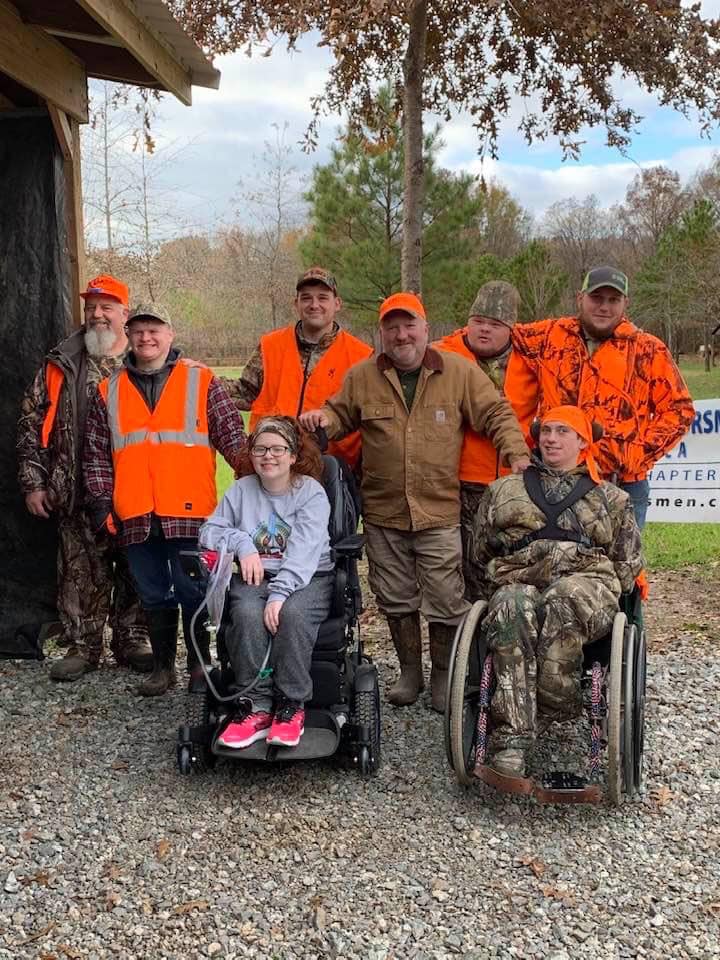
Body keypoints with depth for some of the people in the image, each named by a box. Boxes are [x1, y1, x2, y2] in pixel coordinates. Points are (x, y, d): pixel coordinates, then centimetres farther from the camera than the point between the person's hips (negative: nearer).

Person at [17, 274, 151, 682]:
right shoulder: (61, 365, 7)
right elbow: (32, 424, 8)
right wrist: (33, 481, 2)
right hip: (78, 492, 1)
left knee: (134, 570, 8)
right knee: (82, 573, 4)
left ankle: (133, 641, 22)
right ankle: (82, 647, 16)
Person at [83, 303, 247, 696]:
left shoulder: (202, 383, 4)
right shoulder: (108, 392, 12)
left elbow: (233, 438, 2)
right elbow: (96, 453, 14)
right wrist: (101, 502, 6)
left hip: (189, 513, -3)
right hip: (136, 517, 3)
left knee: (193, 592, 3)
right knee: (154, 596, 12)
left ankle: (199, 664, 19)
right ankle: (162, 666, 24)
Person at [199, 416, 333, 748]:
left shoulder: (311, 491, -1)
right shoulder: (241, 490, 12)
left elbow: (304, 550, -15)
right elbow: (209, 531, 9)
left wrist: (280, 593, -27)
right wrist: (242, 543, -11)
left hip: (308, 578, -2)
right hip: (255, 578, 2)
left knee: (291, 613, -35)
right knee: (247, 613, -31)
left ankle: (291, 706, -23)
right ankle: (256, 708, -26)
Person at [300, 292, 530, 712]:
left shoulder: (459, 372, 0)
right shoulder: (361, 377, 4)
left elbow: (497, 413, 2)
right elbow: (341, 415, 16)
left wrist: (516, 453, -10)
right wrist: (323, 418, -6)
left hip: (440, 512, -2)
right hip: (383, 512, 2)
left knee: (445, 601, 2)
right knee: (396, 598, 13)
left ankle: (443, 676, 22)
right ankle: (410, 672, 31)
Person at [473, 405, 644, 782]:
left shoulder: (611, 499, 24)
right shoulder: (503, 490, 26)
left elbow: (628, 566, 19)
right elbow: (479, 552, 24)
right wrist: (507, 578, 12)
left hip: (588, 585, 0)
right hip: (518, 584, 1)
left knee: (563, 600, -40)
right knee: (512, 608, -39)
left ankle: (553, 703, -32)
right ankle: (510, 740, -46)